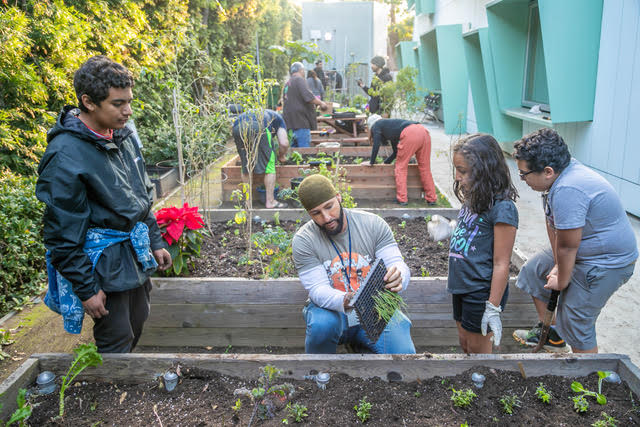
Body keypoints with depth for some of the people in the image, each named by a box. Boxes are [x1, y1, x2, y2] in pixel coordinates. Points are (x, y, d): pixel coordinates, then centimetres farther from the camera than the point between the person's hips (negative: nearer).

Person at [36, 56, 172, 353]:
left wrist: (155, 242, 15)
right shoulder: (65, 156, -21)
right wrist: (86, 289, -15)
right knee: (116, 341, 2)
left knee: (136, 326, 20)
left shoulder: (123, 136, 3)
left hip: (136, 255, 8)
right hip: (103, 264, -8)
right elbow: (63, 235, -18)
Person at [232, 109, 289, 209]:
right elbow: (284, 143, 13)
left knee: (245, 166, 18)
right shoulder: (278, 118, 31)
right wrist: (281, 156, 32)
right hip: (258, 127, -5)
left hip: (236, 128, 5)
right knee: (269, 166, 8)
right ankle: (270, 201, 10)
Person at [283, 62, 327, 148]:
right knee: (305, 149, -10)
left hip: (290, 121, 9)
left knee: (294, 146, 12)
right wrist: (321, 103, -7)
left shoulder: (287, 84, 21)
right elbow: (308, 96, -20)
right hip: (301, 121, -9)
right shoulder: (299, 80, -7)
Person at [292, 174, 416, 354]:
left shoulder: (373, 224, -5)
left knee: (404, 352, -22)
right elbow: (318, 289, -16)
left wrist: (398, 278, -34)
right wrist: (344, 301, -39)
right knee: (322, 325, -35)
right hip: (332, 309, -1)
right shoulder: (303, 241, -9)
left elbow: (399, 265, -8)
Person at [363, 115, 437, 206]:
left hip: (410, 134, -7)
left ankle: (402, 199, 3)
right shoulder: (389, 124, 40)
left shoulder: (376, 125, 20)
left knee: (400, 167, 5)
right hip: (424, 132, 7)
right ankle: (431, 199, 13)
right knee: (425, 168, 11)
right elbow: (396, 152, 43)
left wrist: (372, 162, 19)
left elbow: (376, 145, 9)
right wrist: (385, 162, 51)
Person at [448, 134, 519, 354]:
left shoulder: (501, 208, -22)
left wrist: (493, 308, -20)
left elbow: (501, 264, -21)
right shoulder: (473, 199, 3)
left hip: (481, 292, -8)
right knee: (465, 342, 22)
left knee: (478, 348, 10)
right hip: (461, 287, 8)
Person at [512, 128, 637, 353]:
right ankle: (550, 334, 33)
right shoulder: (559, 175, -4)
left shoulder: (567, 191, -35)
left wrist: (561, 281, -12)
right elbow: (552, 224, 0)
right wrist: (557, 266, 0)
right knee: (533, 270, 19)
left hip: (606, 263, -10)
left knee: (575, 323, -4)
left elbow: (567, 248, -27)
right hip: (583, 251, 10)